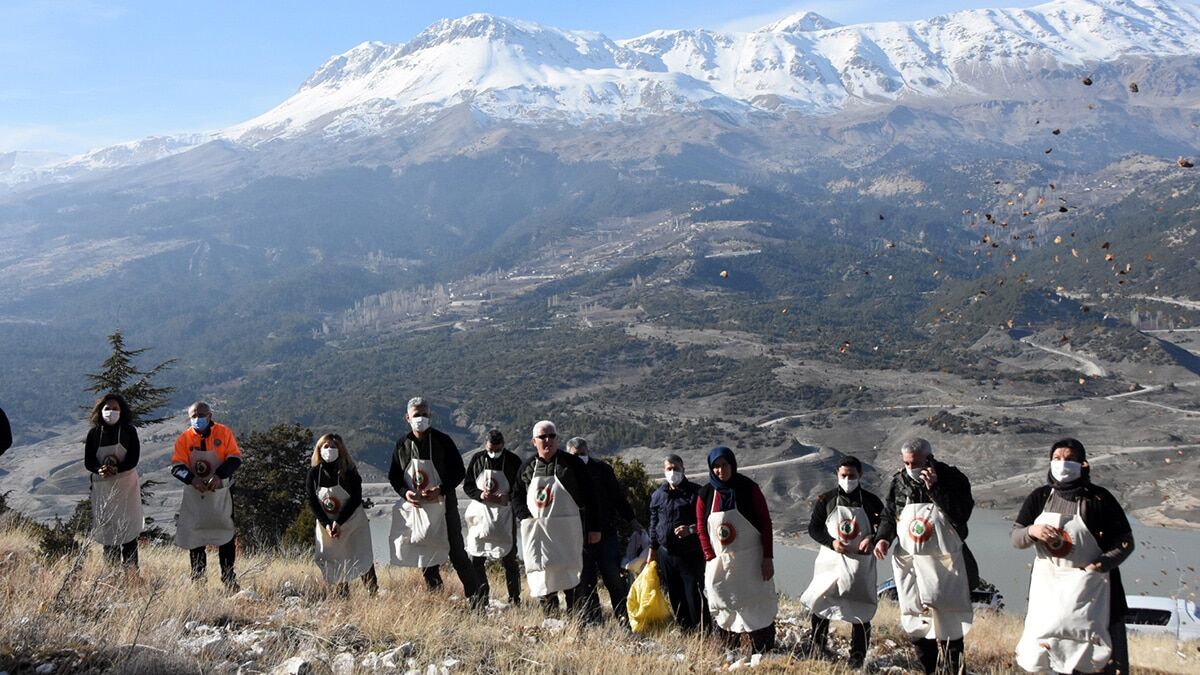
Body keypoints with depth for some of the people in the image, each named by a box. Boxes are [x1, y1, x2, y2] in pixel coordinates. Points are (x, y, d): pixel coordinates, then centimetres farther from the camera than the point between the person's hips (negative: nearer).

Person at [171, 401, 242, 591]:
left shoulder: (224, 433, -5)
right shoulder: (184, 438, -3)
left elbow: (235, 458, -7)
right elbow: (177, 466, -8)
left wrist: (219, 475, -23)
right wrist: (192, 478, -27)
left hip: (221, 492, -1)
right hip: (194, 494, 1)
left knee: (226, 534, 1)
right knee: (195, 537, 4)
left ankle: (228, 579, 12)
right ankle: (197, 579, 15)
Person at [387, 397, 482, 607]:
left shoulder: (442, 441, -5)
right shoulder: (402, 444, 5)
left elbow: (459, 471, -3)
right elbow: (394, 475, 11)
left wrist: (441, 490, -18)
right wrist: (405, 492, -9)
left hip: (442, 504, -4)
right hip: (415, 506, 4)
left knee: (456, 551, -5)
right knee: (426, 554, 10)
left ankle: (474, 595, 1)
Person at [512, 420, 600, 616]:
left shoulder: (572, 463, 2)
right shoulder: (528, 467, 11)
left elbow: (588, 497, 2)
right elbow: (516, 497, 15)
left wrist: (594, 528, -1)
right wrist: (526, 516, -3)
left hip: (566, 528, -3)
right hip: (535, 529, 3)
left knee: (569, 575, -4)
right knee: (541, 573, 1)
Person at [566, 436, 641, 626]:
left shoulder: (602, 469, 3)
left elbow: (618, 496, 9)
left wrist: (631, 520, 7)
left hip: (606, 534, 0)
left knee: (615, 578, 0)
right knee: (586, 582, 7)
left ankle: (624, 618, 10)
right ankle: (592, 621, 16)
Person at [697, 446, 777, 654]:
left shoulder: (749, 488, -5)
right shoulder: (706, 493, 2)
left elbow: (765, 522, -4)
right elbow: (701, 528, 5)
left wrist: (768, 557, -9)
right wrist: (710, 558, -4)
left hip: (750, 559, -2)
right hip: (720, 560, 2)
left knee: (757, 606, 0)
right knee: (723, 606, 6)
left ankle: (761, 652, 6)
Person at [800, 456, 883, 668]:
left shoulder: (871, 501, 0)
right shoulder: (825, 500, 1)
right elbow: (813, 528, 4)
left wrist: (872, 539, -15)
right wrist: (832, 542, -12)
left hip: (861, 562, 0)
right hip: (831, 559, 0)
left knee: (861, 611, 2)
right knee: (820, 604, 0)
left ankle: (857, 658, 15)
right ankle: (817, 650, 18)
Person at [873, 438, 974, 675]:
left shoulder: (953, 479, -7)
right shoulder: (899, 481, 5)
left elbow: (961, 515, -19)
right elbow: (889, 515, 15)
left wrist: (934, 488, -24)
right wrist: (883, 538, -2)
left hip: (944, 563, -4)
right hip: (909, 562, 4)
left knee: (947, 621, -5)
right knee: (915, 621, 9)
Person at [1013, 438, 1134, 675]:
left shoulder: (1098, 498, -5)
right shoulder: (1039, 497, 5)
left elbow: (1125, 541, -3)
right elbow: (1016, 538, 6)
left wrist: (1101, 564, -19)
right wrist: (1032, 531, -16)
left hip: (1088, 583, -3)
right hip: (1048, 583, 4)